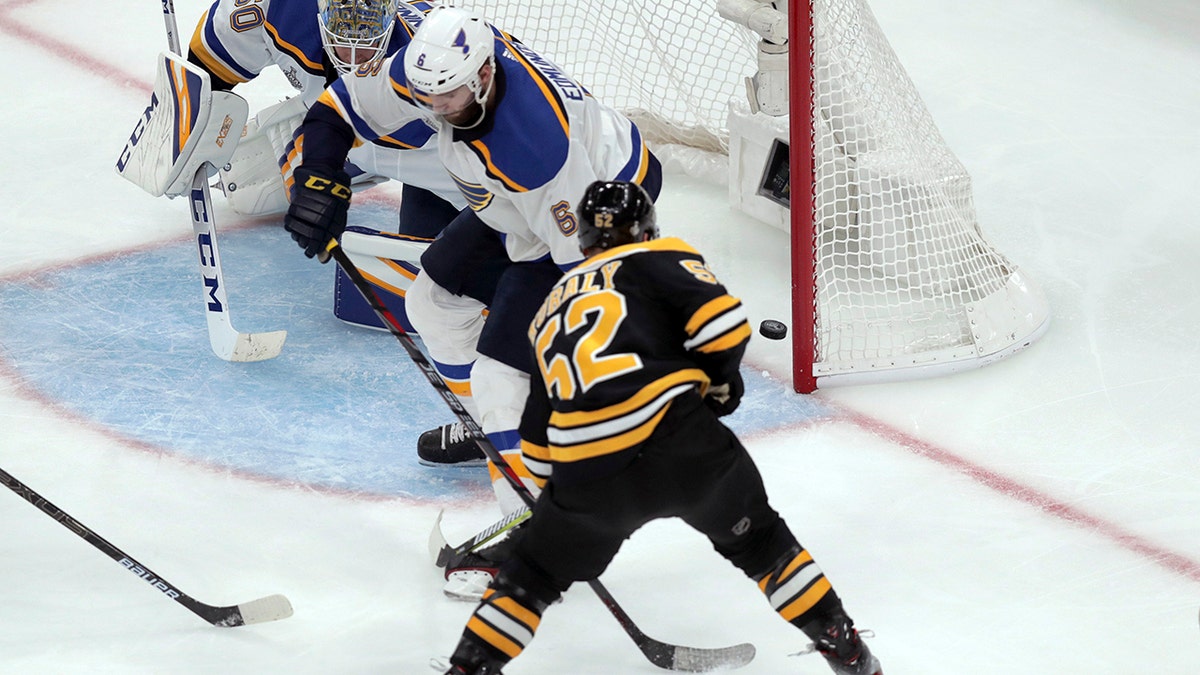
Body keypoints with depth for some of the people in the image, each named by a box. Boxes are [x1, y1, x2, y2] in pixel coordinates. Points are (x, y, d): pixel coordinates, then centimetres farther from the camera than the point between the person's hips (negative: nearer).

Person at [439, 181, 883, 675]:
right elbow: (722, 321, -4)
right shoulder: (659, 260, 14)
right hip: (676, 438, -3)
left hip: (586, 472, 3)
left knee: (534, 572, 25)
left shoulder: (552, 307, 30)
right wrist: (719, 381, 14)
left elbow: (538, 437, 32)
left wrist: (557, 498, 45)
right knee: (757, 540, 20)